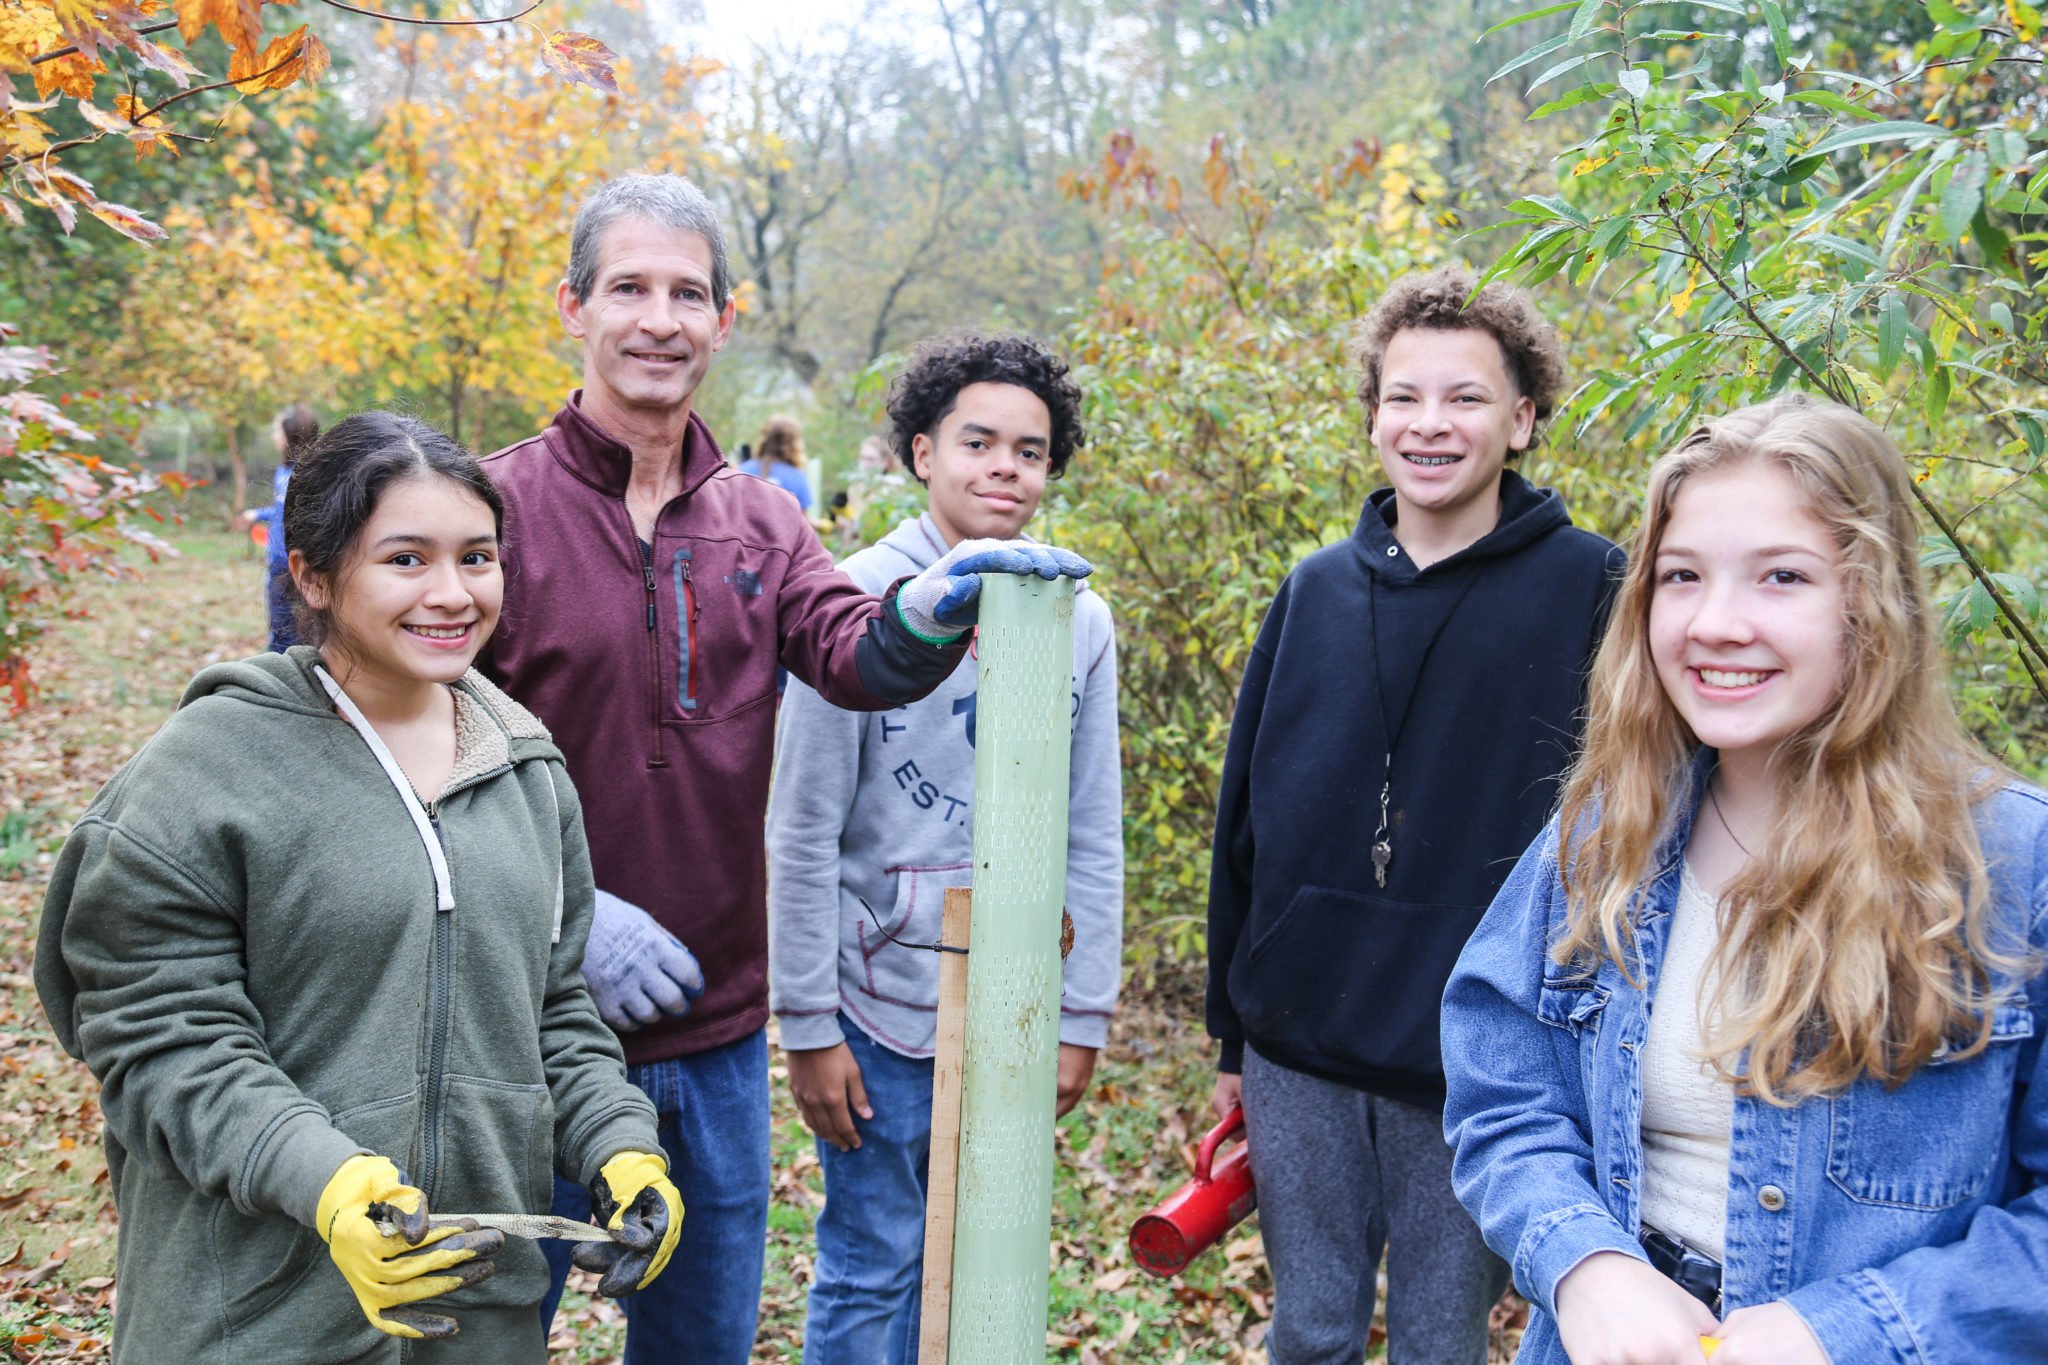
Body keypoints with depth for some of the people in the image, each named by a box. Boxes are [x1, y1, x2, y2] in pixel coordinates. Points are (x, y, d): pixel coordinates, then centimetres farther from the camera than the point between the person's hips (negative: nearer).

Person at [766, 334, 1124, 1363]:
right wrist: (807, 1026, -9)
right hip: (882, 1006, -3)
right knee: (873, 1271, 8)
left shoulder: (1080, 621, 2)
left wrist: (1082, 1019, 5)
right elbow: (802, 833, -8)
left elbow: (1093, 842, 6)